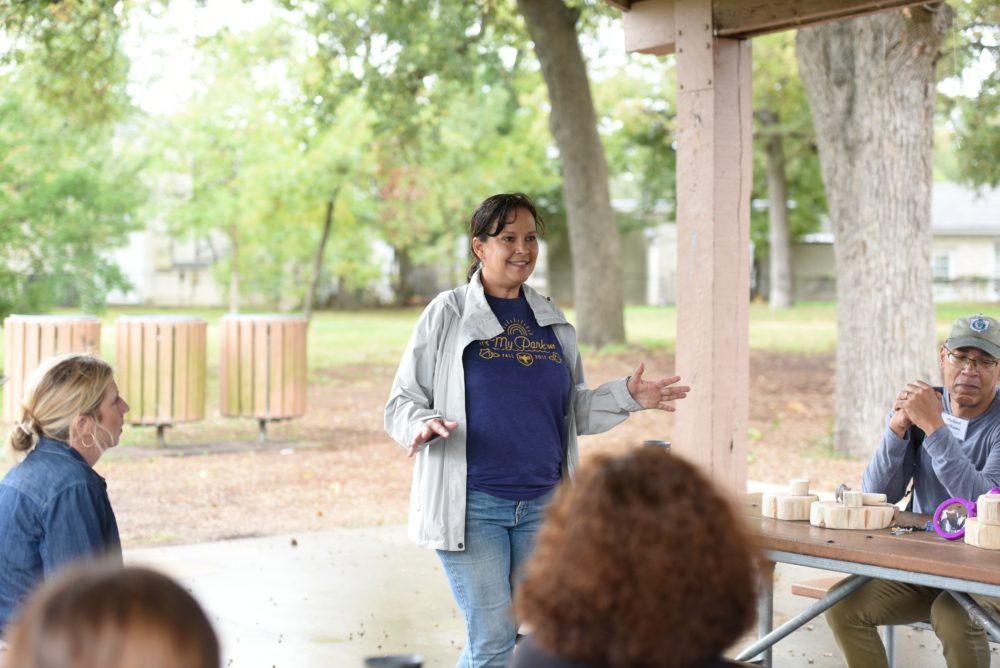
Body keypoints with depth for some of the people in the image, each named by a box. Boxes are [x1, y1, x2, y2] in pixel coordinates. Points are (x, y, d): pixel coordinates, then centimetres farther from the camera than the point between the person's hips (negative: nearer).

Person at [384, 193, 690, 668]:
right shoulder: (448, 314, -2)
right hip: (471, 504, -5)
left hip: (542, 504, 5)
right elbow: (401, 403, -2)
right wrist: (423, 426, -23)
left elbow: (571, 411, 18)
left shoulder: (551, 321, 12)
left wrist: (627, 397, 3)